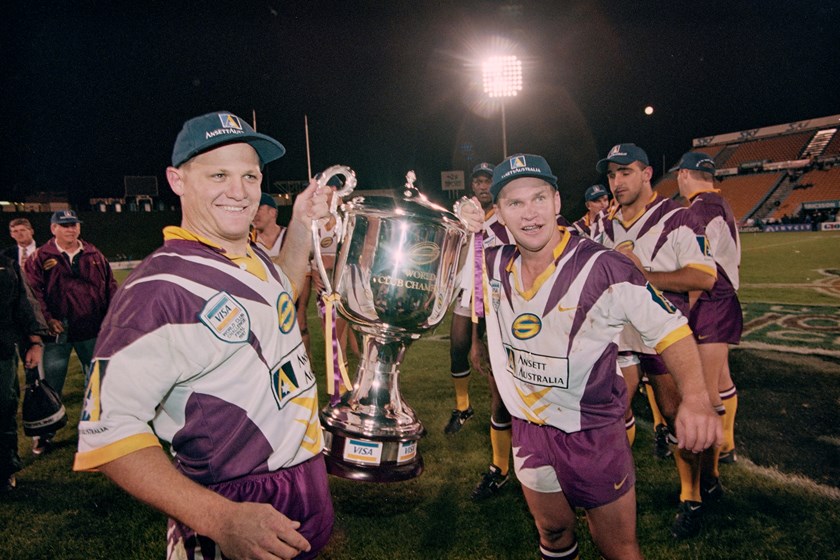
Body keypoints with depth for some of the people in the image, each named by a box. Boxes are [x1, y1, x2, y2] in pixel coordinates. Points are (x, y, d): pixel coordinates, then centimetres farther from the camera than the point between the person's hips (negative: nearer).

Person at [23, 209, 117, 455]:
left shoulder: (94, 255, 8)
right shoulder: (40, 258, -1)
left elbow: (110, 287, 9)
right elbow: (32, 291, -7)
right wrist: (47, 318, -18)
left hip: (92, 329, 3)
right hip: (58, 331, -3)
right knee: (50, 385, 5)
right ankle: (44, 434, 20)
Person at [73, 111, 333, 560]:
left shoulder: (255, 256, 3)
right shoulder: (157, 288, -22)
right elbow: (108, 430, -24)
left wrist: (301, 226, 11)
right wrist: (221, 519, -33)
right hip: (238, 508, -8)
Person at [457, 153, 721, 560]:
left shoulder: (605, 268, -21)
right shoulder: (493, 265, -5)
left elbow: (669, 329, -13)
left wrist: (695, 396, -29)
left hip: (592, 433, -4)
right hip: (529, 429, 4)